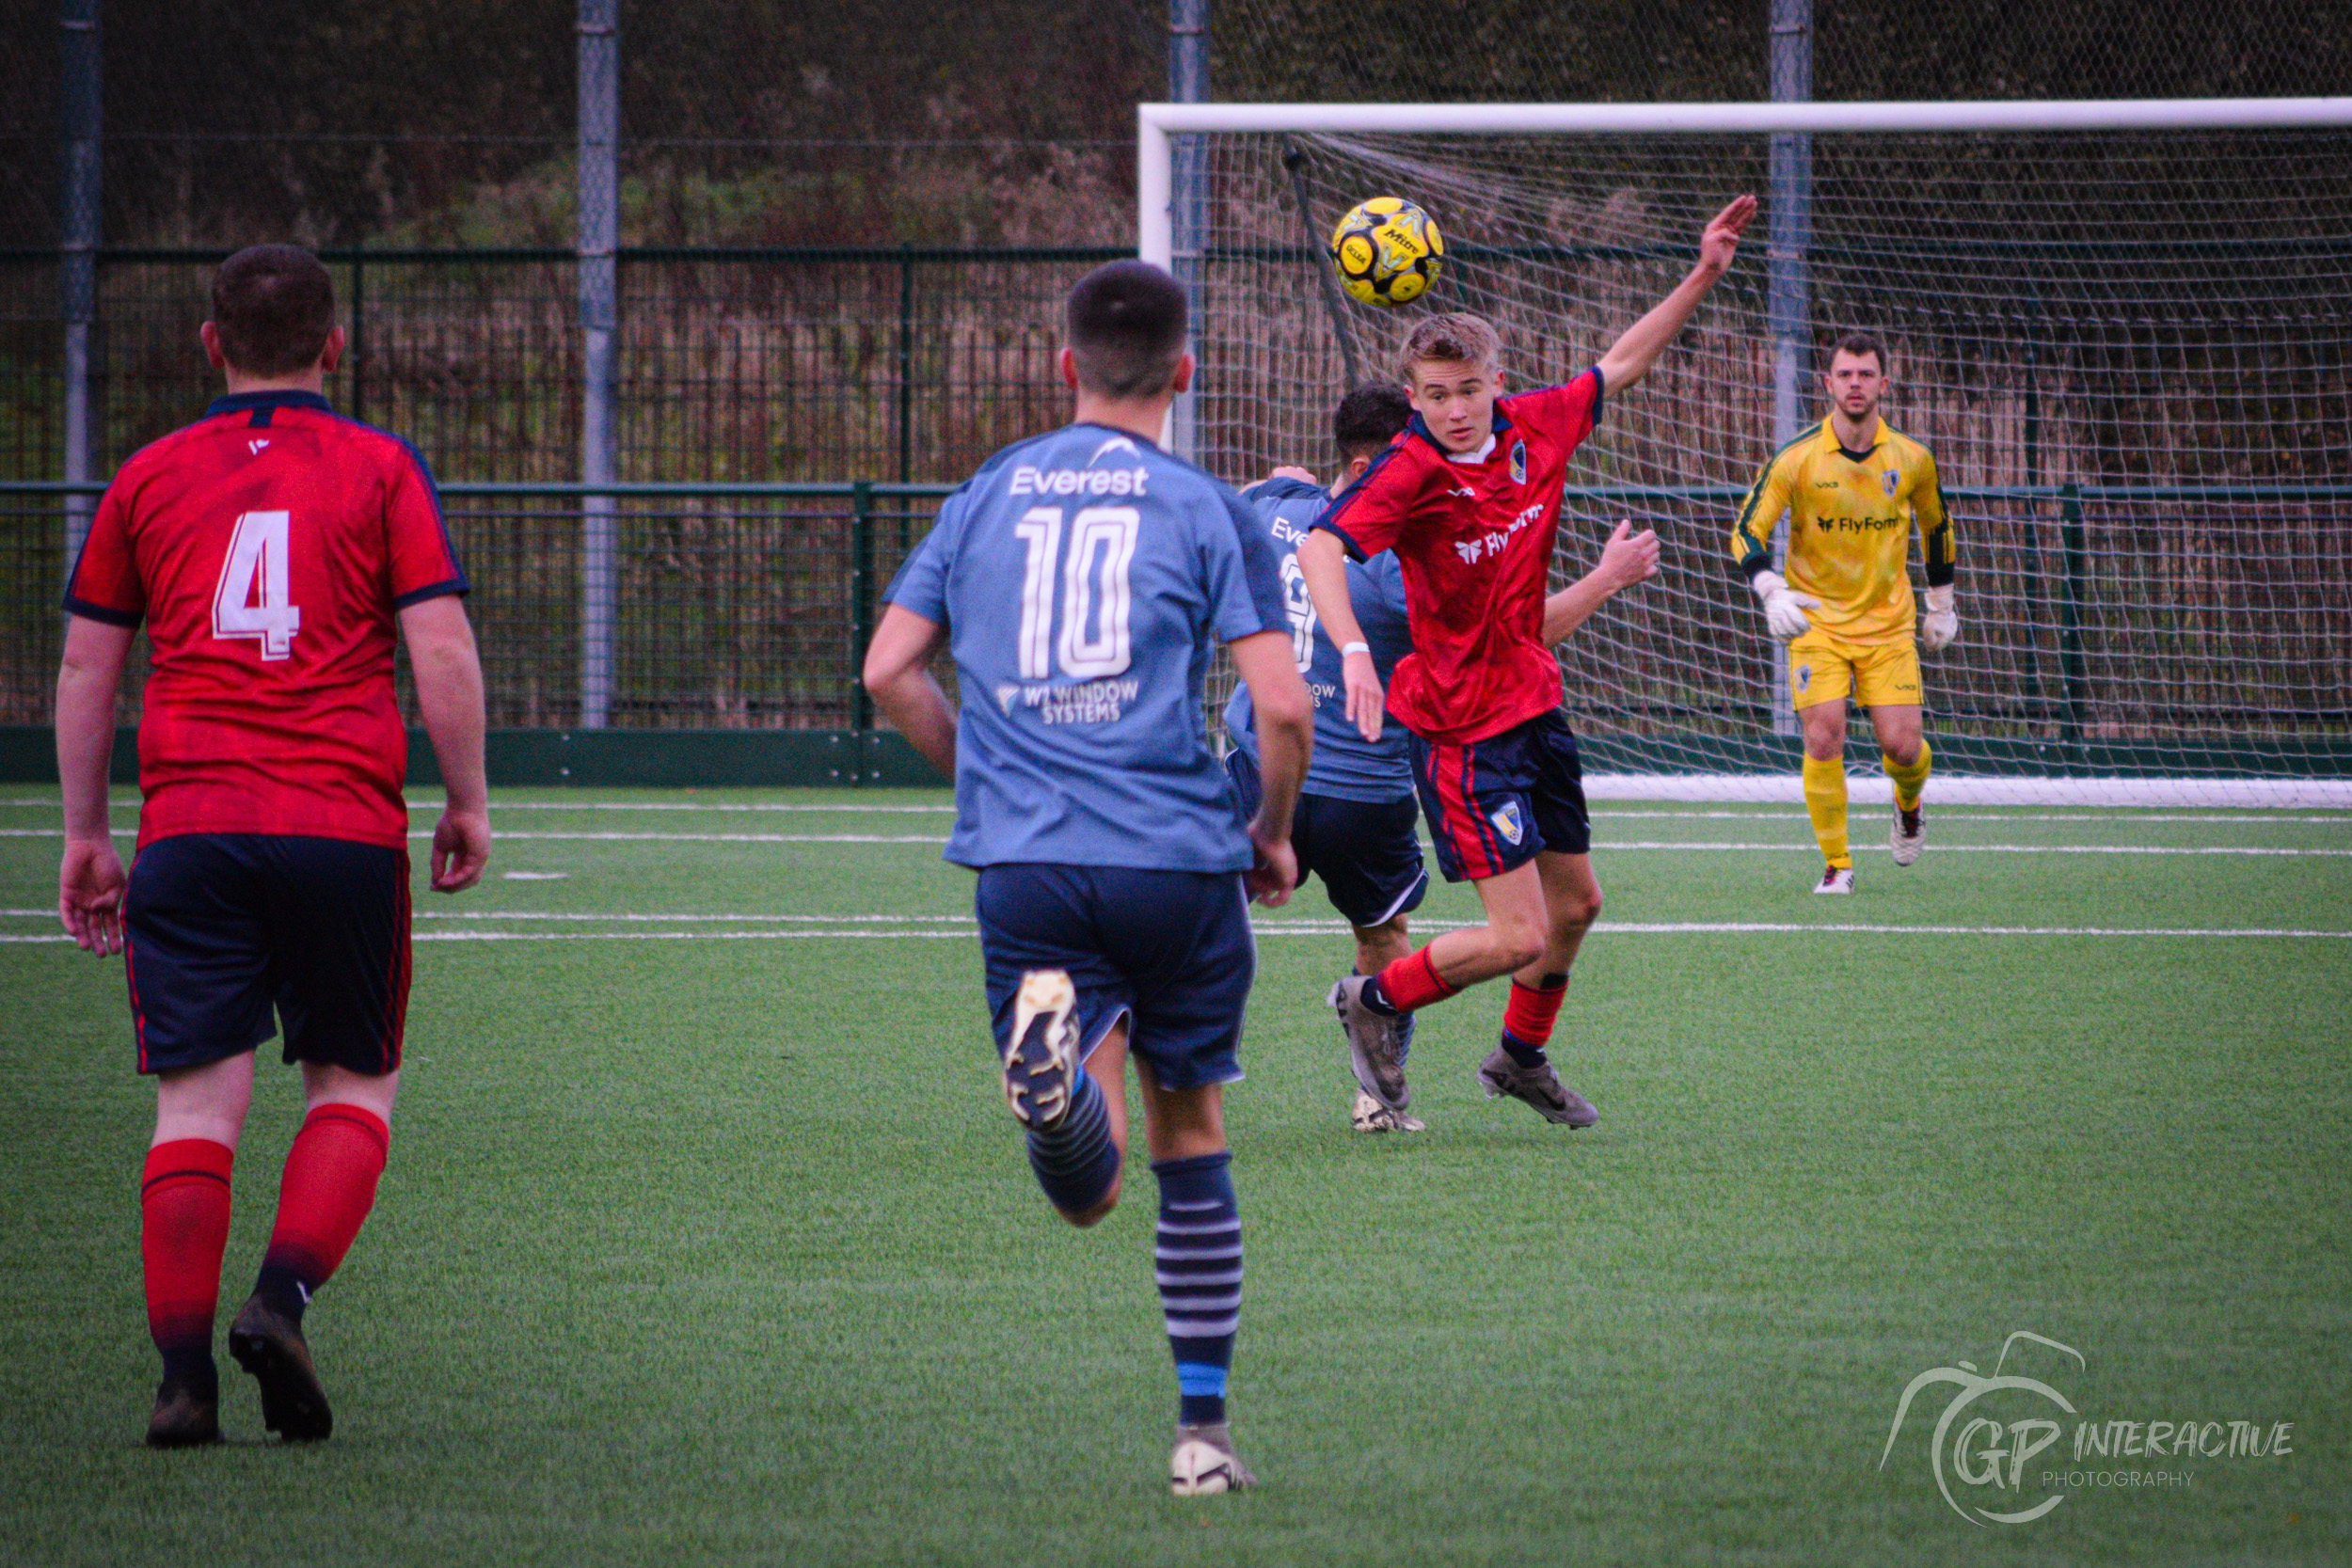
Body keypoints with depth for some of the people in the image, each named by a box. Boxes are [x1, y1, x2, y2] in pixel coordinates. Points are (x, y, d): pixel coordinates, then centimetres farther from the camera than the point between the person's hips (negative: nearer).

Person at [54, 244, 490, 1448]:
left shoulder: (147, 477, 12)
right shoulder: (380, 469, 5)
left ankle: (183, 1377, -6)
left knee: (197, 1101, 2)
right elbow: (442, 649, -3)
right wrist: (468, 806, 6)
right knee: (354, 1080, 11)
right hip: (344, 819, -2)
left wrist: (86, 837, 20)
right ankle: (282, 1299, -10)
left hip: (188, 827, 2)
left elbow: (85, 666, 14)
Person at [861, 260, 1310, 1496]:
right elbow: (1282, 707, -6)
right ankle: (1201, 1431, 16)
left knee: (1086, 1191, -6)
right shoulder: (1202, 509, 2)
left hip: (1023, 863, 1)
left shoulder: (987, 496, 12)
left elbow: (890, 673, 8)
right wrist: (1272, 833, 12)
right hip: (1176, 859, -1)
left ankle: (1052, 1045, -39)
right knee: (1191, 1139, 17)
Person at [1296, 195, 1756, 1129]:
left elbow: (1620, 366, 14)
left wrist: (1702, 276, 9)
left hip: (1534, 704, 8)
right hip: (1461, 728, -8)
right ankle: (1375, 1002, 13)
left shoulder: (1535, 428, -3)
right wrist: (1354, 650, -52)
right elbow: (1320, 549, -36)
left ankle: (1521, 1056, 42)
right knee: (1519, 937, -11)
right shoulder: (1411, 472, -22)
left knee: (1575, 904, 19)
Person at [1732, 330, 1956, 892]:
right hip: (1815, 623, -2)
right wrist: (1771, 591, -28)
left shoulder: (1911, 459, -2)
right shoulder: (1796, 459, -11)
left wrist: (1941, 603, 21)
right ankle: (1836, 864, -2)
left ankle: (1908, 806, 31)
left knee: (1902, 746, -6)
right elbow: (1748, 531, -10)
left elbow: (1936, 524, 17)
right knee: (1823, 736, -16)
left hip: (1889, 625, 2)